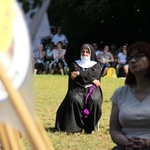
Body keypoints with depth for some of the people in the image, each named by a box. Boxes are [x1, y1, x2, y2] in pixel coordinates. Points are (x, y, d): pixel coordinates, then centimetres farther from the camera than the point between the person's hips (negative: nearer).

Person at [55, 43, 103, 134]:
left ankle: (89, 127, -26)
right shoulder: (75, 64, 21)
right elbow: (73, 77, 2)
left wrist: (79, 73, -10)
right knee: (74, 100, -35)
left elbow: (95, 75, -3)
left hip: (92, 89, 0)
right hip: (78, 89, 1)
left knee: (94, 101, -35)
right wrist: (91, 80, -7)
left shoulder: (96, 65, 19)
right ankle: (76, 126, -31)